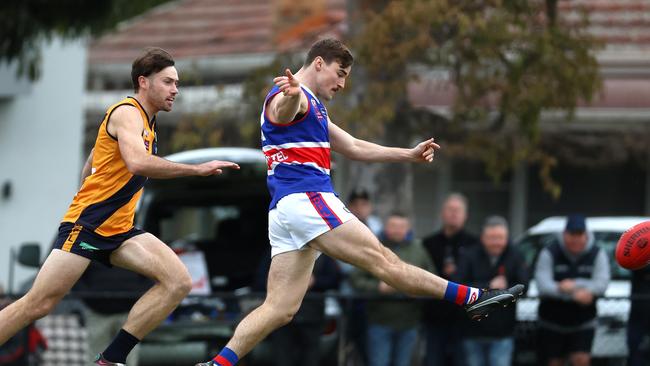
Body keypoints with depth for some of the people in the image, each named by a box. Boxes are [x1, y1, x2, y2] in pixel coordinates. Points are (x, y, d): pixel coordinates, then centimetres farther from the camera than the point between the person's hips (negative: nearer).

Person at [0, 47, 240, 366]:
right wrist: (197, 169, -26)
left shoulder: (146, 123, 20)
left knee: (178, 281, -10)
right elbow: (137, 162, -29)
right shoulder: (127, 112, -9)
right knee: (38, 305, -12)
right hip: (86, 224, -9)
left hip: (118, 231, 9)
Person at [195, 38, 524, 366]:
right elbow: (283, 111, -30)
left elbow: (354, 148, 36)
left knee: (280, 308, -1)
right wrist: (292, 94, -55)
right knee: (384, 261, -8)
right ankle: (471, 299, -7)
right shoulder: (291, 97, -4)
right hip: (307, 199, -11)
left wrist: (409, 154, 33)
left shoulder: (312, 108, 30)